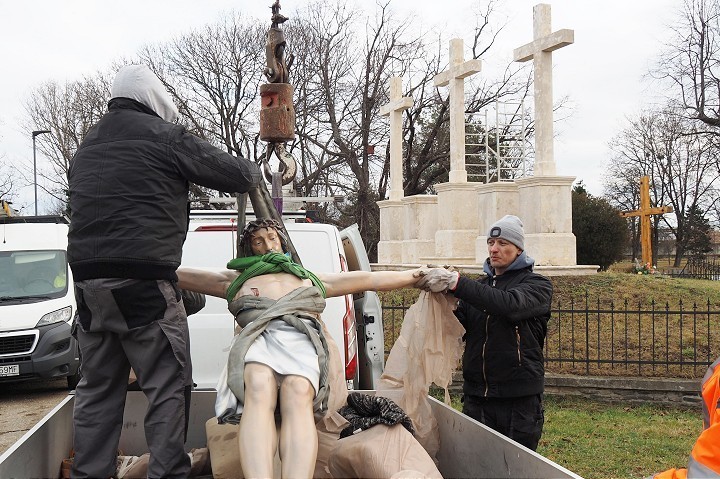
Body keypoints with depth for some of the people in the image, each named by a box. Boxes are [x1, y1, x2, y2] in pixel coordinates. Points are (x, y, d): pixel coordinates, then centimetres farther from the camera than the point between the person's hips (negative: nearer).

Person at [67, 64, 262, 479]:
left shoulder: (87, 147, 21)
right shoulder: (164, 136, -2)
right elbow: (236, 174, 1)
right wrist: (257, 171, 23)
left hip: (87, 279, 7)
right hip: (143, 280, -7)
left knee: (98, 388, 13)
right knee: (168, 386, -2)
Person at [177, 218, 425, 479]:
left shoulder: (311, 278, 41)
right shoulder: (237, 279, 39)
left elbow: (372, 279, 37)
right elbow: (180, 274, 35)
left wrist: (418, 274, 30)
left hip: (300, 334, 1)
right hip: (257, 335, 0)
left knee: (298, 393, -37)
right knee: (259, 388, -39)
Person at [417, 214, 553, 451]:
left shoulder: (537, 285, 0)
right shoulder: (480, 286, 17)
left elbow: (510, 304, -23)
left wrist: (455, 283, -32)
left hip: (519, 399, -4)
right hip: (476, 397, 5)